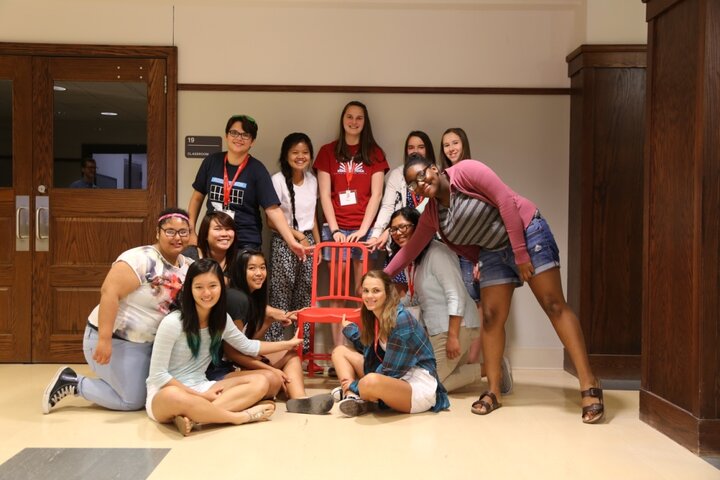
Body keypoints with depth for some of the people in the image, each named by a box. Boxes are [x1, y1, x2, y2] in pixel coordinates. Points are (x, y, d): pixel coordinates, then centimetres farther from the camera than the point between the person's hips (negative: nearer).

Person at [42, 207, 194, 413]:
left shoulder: (187, 266, 1)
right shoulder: (141, 259, -22)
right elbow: (109, 291, -29)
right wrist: (104, 340, -33)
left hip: (149, 342, 8)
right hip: (116, 341, -8)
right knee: (133, 401, -1)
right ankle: (71, 382, 11)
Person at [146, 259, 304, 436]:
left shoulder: (221, 320, 2)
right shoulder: (172, 323, -17)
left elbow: (249, 346, 20)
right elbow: (157, 375, -15)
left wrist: (289, 343, 22)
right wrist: (200, 395, -17)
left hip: (200, 388, 7)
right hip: (165, 395, -6)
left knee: (259, 382, -13)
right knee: (174, 396, -43)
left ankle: (192, 417, -32)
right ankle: (241, 416, -25)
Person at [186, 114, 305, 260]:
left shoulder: (256, 170, -7)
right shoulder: (212, 161, 1)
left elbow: (272, 209, -12)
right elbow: (197, 197, 12)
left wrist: (291, 242, -20)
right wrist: (191, 231, 5)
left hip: (246, 243, -2)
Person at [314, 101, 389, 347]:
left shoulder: (374, 153, 8)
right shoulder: (328, 152, 8)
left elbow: (376, 195, 1)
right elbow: (324, 195, 2)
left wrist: (363, 229, -8)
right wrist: (335, 229, -8)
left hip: (365, 229, 0)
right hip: (336, 229, 0)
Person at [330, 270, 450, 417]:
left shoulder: (401, 320, -20)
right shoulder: (374, 316, 5)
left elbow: (391, 371, -20)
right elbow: (370, 355, 11)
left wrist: (355, 386, -13)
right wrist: (350, 331, 8)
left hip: (420, 388, -9)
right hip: (394, 381, 9)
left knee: (372, 382, -41)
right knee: (340, 351, 10)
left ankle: (351, 392, -7)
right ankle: (353, 398, -11)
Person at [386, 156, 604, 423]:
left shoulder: (466, 171, -15)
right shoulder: (431, 214, 4)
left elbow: (506, 201, -19)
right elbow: (411, 248, 13)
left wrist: (521, 253, -21)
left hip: (528, 234, -6)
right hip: (493, 252, 6)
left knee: (554, 305, -11)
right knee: (491, 317, -1)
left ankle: (589, 385, -13)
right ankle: (493, 391, 8)